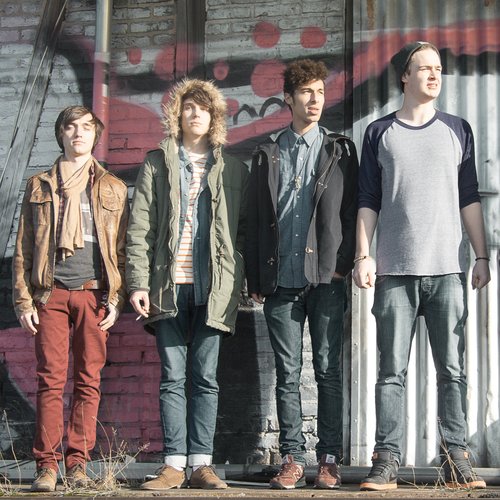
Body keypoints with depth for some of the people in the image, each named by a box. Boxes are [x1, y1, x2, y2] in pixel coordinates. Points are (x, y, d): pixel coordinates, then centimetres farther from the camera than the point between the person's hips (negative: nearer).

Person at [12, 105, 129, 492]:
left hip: (94, 293, 0)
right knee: (51, 379, -4)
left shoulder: (113, 188, 12)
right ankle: (47, 464, 0)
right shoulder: (40, 186, 13)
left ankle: (77, 461, 5)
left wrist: (116, 299, -1)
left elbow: (122, 248, 9)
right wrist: (23, 300, 2)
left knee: (88, 380, -1)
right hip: (51, 293, 0)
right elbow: (23, 247, 11)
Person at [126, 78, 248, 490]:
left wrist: (240, 281, 1)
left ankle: (202, 464, 3)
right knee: (173, 376, 1)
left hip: (213, 287, 0)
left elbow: (245, 230, 11)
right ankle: (174, 464, 3)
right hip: (169, 286, 0)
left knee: (205, 377, 1)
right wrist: (138, 282, -4)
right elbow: (139, 228, 5)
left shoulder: (233, 170, 13)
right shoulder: (157, 164, 11)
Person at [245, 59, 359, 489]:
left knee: (329, 370, 0)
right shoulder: (267, 155, 13)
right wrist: (255, 279, 6)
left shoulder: (340, 150, 10)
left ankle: (329, 460, 4)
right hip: (281, 280, 1)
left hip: (326, 278, -1)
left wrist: (343, 264, -5)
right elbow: (256, 220, 12)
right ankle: (292, 461, 7)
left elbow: (352, 211, 6)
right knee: (288, 373, 3)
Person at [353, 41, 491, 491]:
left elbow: (470, 199, 12)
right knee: (392, 370, -2)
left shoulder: (457, 130, 13)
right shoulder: (380, 133, 10)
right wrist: (363, 256, -1)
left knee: (452, 369, -1)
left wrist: (482, 257, 6)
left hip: (447, 269, 1)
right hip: (395, 270, -1)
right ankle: (387, 461, -1)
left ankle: (456, 459, 3)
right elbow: (368, 201, 9)